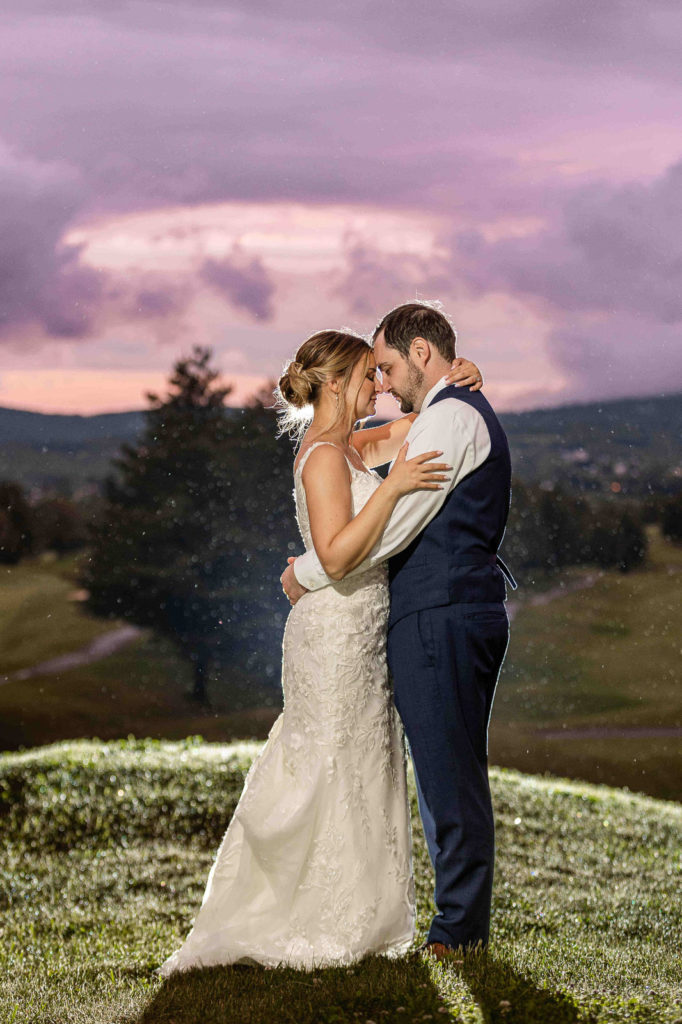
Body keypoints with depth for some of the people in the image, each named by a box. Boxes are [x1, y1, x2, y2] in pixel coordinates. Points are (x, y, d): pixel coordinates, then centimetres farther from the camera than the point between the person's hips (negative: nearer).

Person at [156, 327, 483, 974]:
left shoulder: (345, 445, 11)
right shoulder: (324, 456, -17)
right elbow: (337, 555, -27)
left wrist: (452, 382, 6)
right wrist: (391, 487, -29)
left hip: (357, 632, 10)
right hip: (336, 634, -10)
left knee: (357, 772, 14)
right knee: (334, 778, -3)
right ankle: (322, 928, 6)